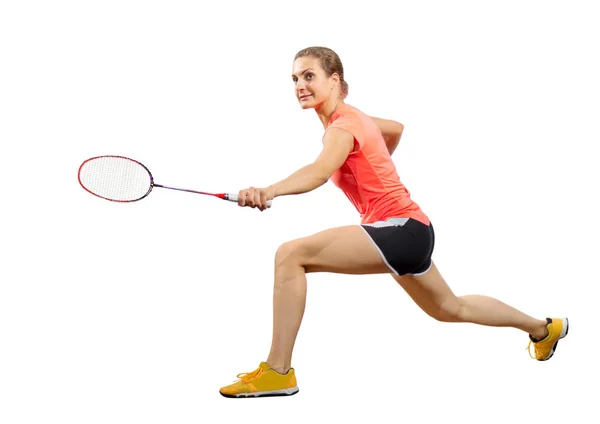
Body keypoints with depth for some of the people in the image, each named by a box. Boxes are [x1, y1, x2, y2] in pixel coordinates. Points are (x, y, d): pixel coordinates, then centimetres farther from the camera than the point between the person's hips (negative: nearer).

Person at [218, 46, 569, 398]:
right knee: (450, 308, 32)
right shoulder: (352, 117, 11)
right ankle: (544, 328, 51)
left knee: (291, 255, -21)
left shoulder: (342, 126, -16)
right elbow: (397, 128, 33)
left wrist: (269, 191, -57)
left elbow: (319, 172, -39)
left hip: (400, 229, -11)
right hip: (411, 231, 11)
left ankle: (278, 373, -20)